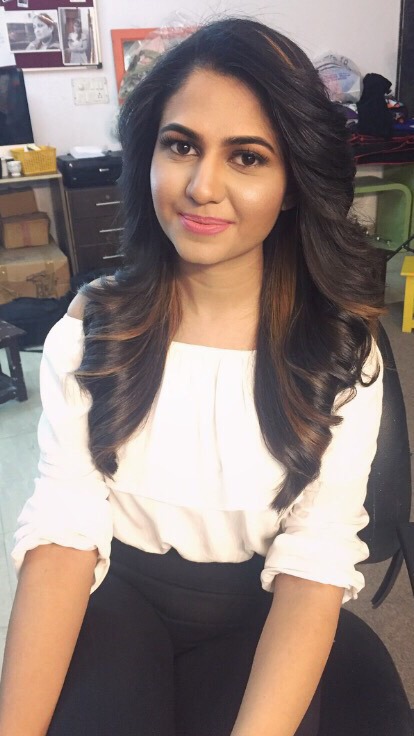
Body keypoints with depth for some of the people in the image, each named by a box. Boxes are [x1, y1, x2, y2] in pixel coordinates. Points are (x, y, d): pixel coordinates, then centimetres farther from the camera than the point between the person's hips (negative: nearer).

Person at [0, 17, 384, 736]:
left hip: (258, 613, 1)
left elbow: (316, 561, -15)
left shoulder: (340, 350, -10)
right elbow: (64, 528, -13)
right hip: (119, 594, 0)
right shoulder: (92, 326, -7)